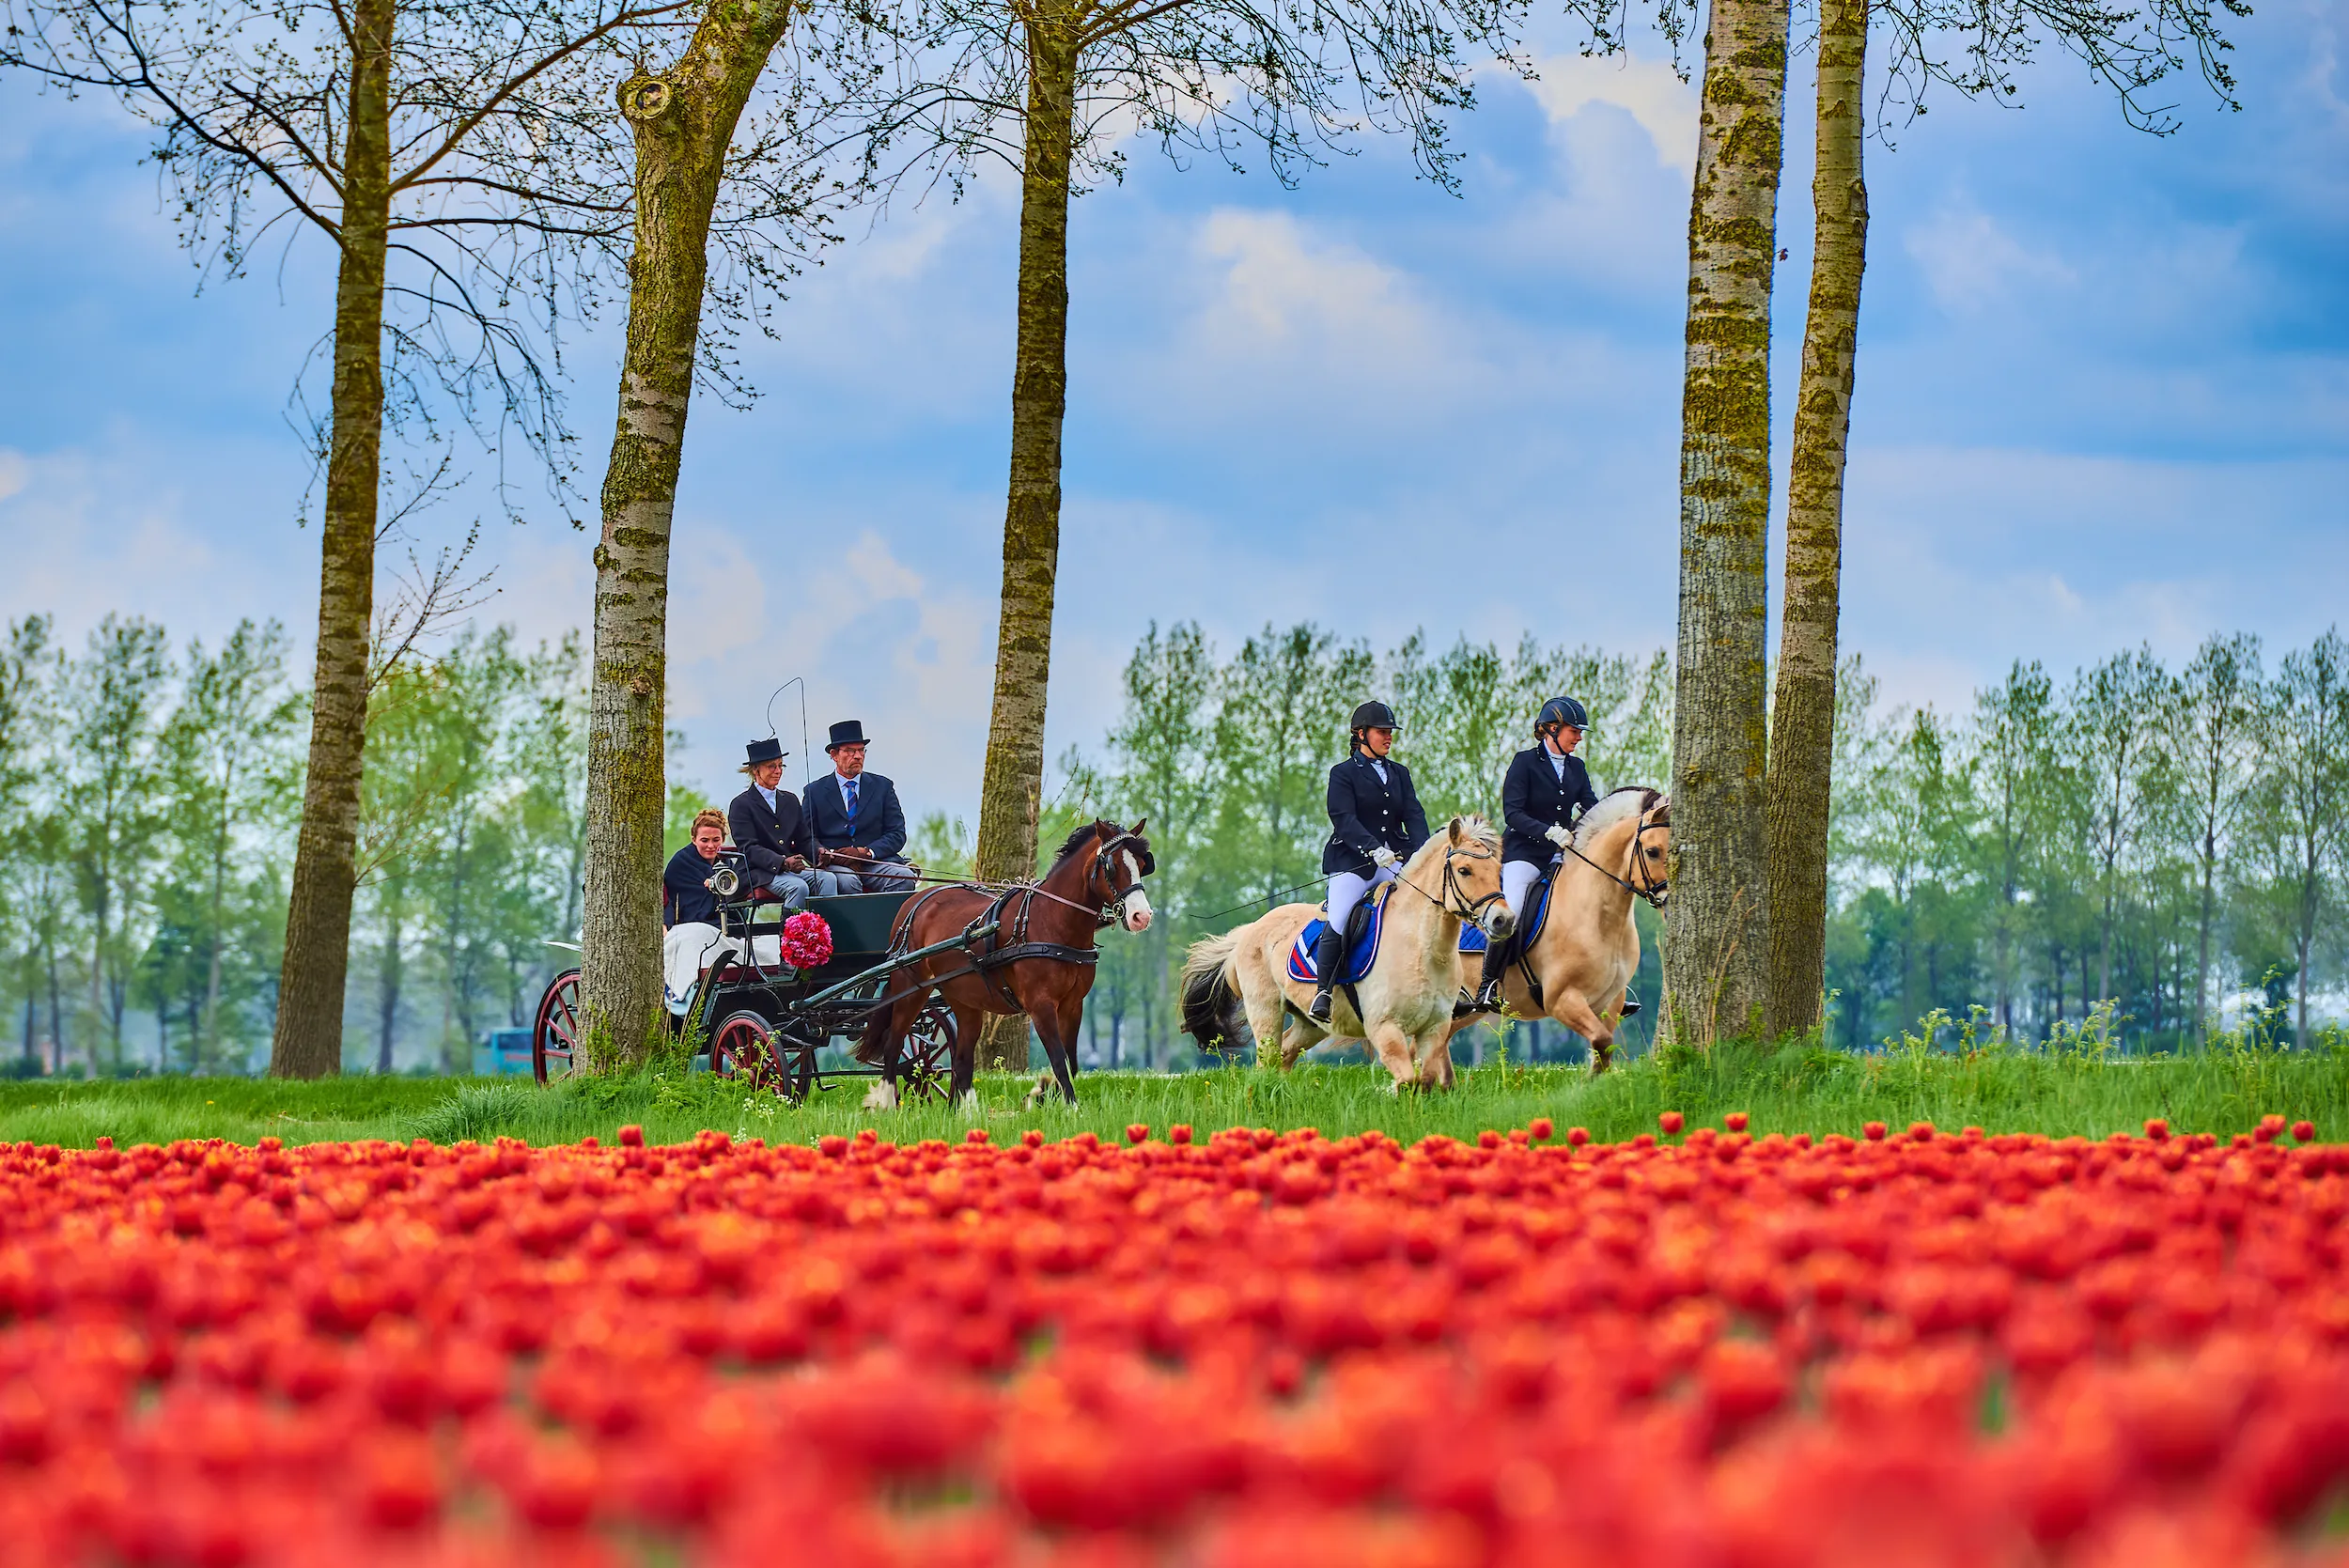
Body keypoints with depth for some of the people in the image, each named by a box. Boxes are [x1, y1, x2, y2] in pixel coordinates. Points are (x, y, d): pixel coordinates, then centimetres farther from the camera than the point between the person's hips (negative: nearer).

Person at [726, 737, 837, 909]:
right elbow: (749, 848, -10)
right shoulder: (741, 805, 0)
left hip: (793, 869, 6)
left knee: (828, 879, -24)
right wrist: (783, 862, -26)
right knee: (799, 887, -34)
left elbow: (804, 839, 18)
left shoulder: (790, 800, 21)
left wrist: (818, 852, -7)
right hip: (759, 872, -6)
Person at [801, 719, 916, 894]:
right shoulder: (815, 791, 11)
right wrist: (830, 855, -15)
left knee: (905, 877, -29)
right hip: (836, 865, -2)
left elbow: (897, 834, 7)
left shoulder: (882, 786, 15)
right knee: (847, 881, -37)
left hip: (876, 861, 2)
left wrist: (865, 852, -11)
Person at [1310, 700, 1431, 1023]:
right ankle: (1322, 993, -12)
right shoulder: (1344, 773, 2)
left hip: (1396, 859, 5)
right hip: (1354, 860, -5)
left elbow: (1414, 815, 7)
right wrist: (1373, 849, -28)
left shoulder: (1399, 773, 18)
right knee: (1338, 923, -21)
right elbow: (1344, 820, -11)